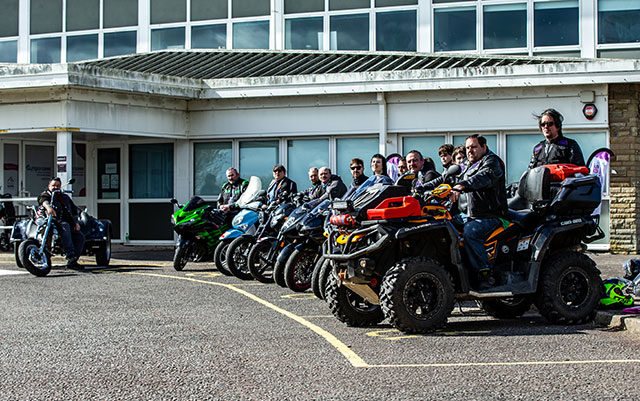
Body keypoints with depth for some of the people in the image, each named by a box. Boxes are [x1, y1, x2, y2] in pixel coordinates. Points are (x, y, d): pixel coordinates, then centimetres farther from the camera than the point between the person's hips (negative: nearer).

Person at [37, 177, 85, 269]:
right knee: (65, 226, -37)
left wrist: (76, 222, 9)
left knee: (80, 236, -16)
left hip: (69, 224, 6)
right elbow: (43, 200, -17)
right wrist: (48, 206, -42)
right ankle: (70, 255, -44)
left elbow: (74, 210, 26)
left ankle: (72, 262, -17)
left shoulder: (65, 197, 26)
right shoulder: (46, 194, 8)